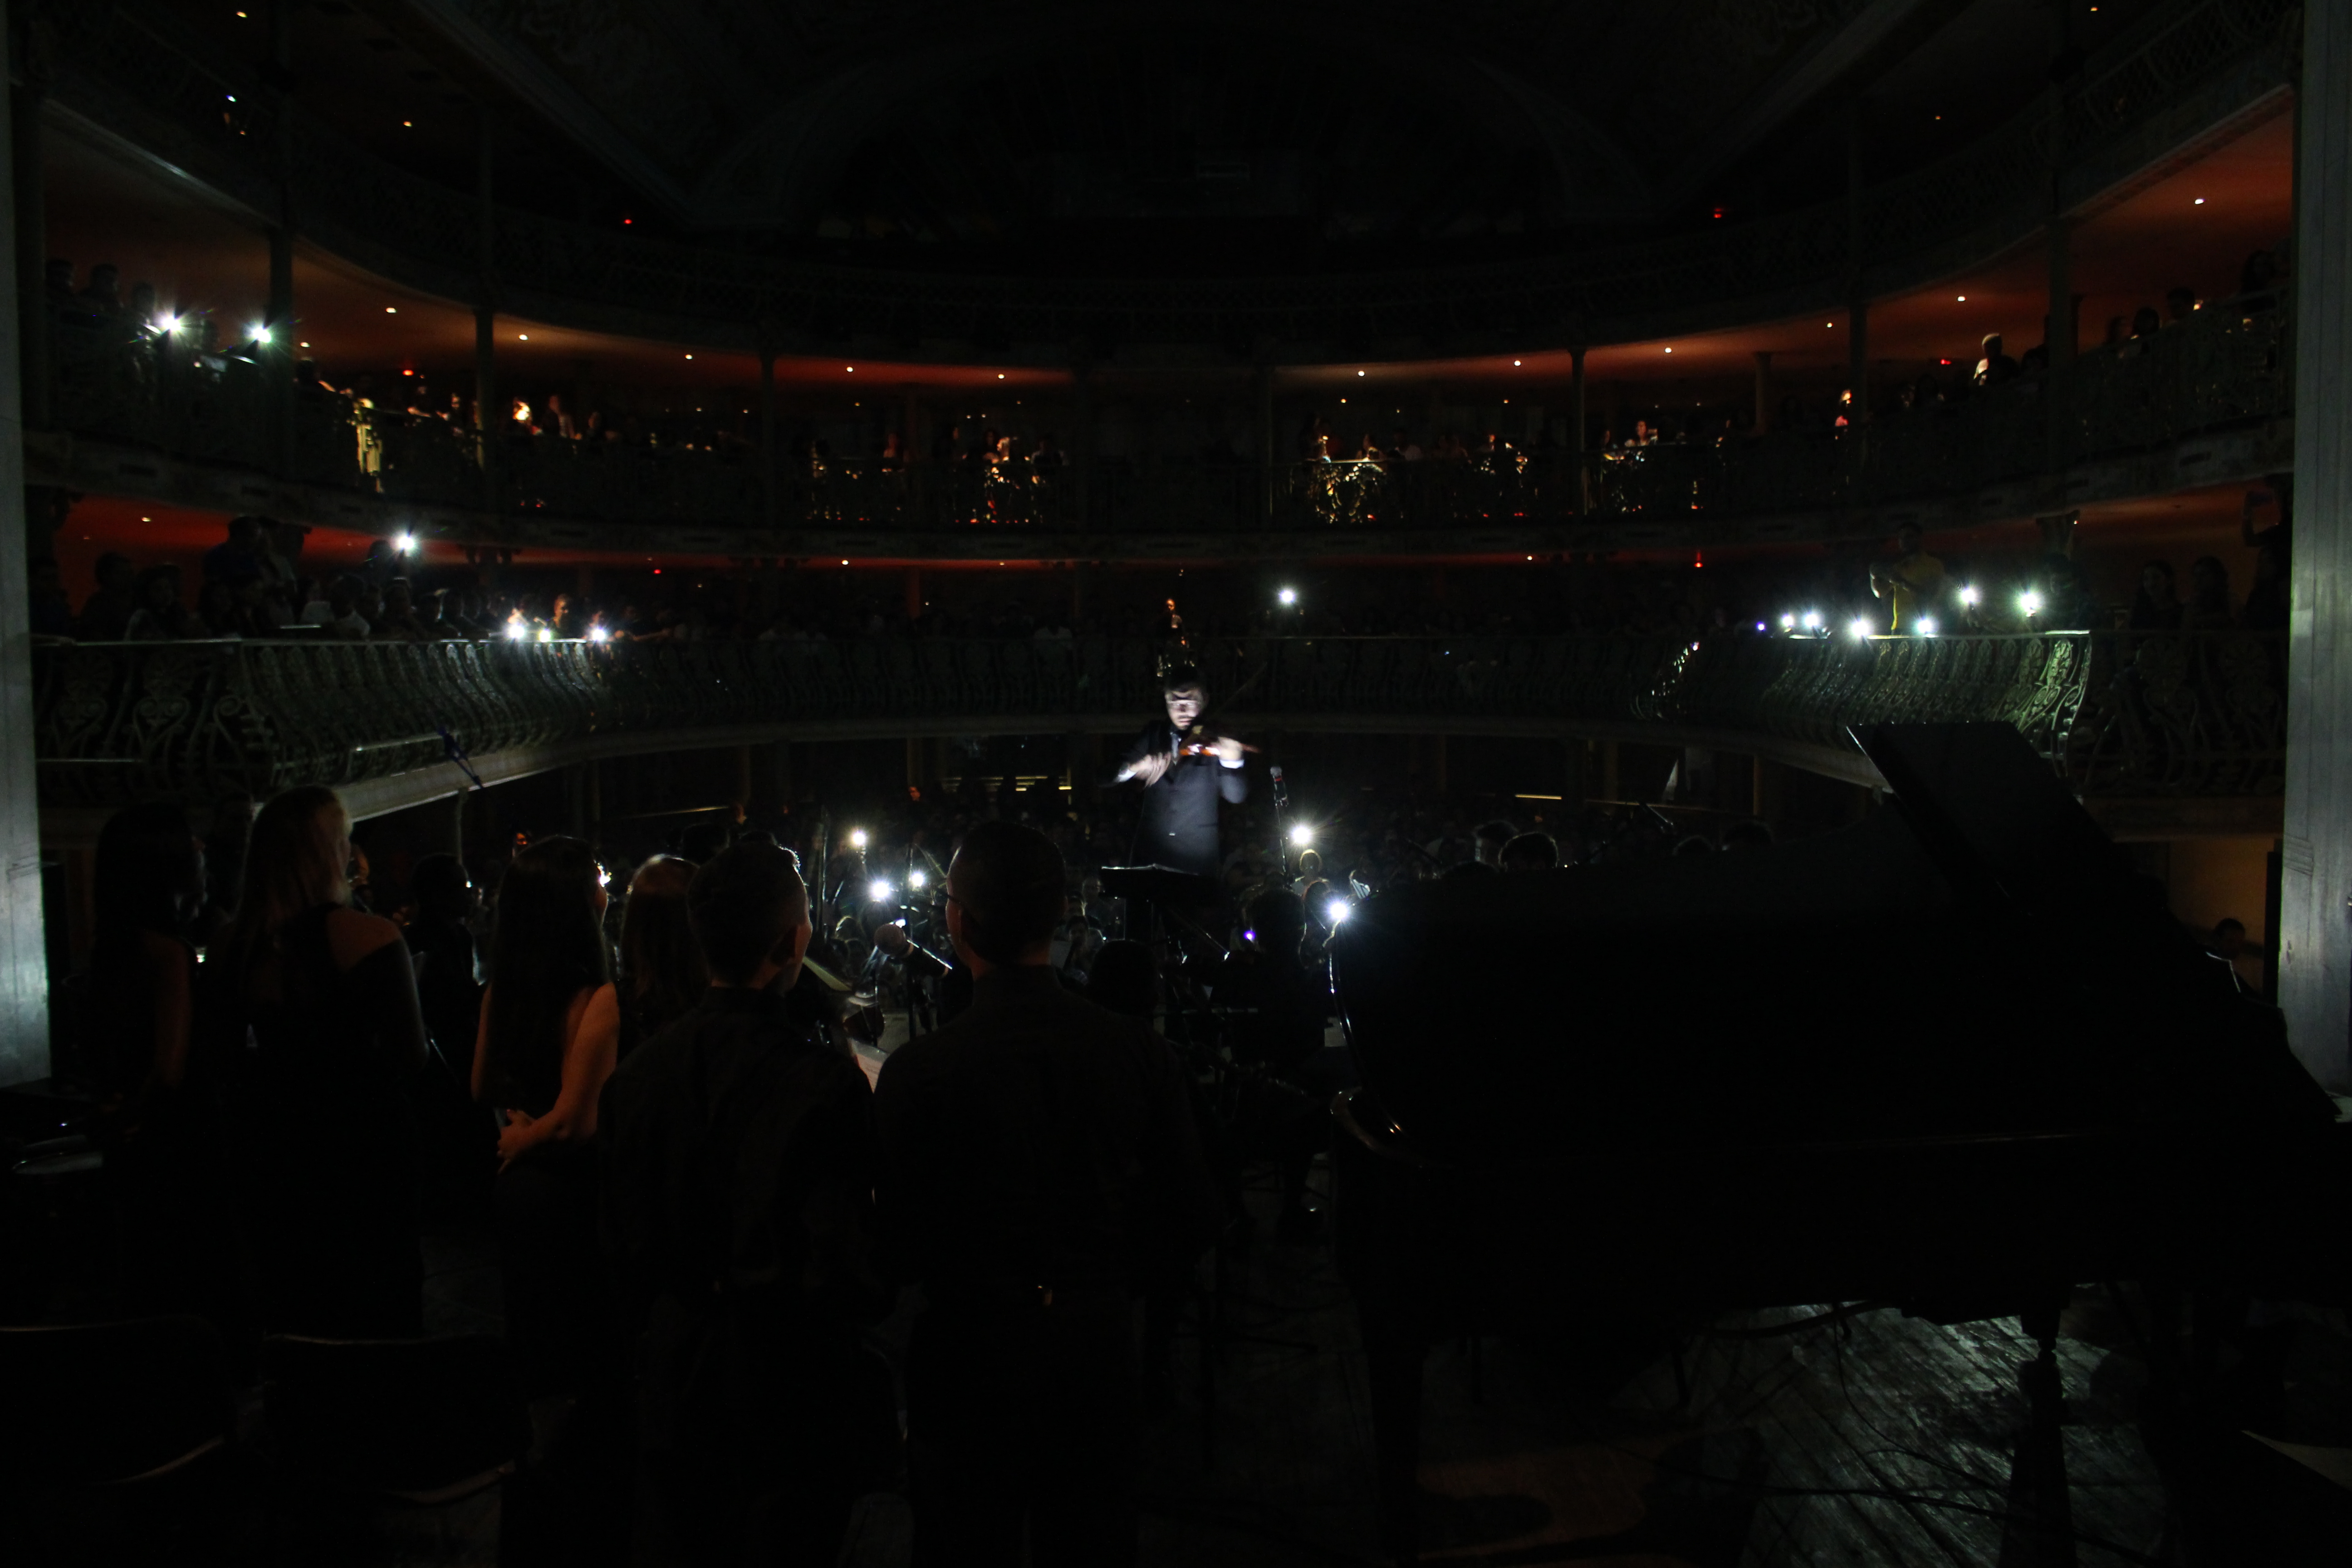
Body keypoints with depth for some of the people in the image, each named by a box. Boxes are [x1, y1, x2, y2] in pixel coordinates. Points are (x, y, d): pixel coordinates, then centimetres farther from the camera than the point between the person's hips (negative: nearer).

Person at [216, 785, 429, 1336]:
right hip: (364, 1147, -5)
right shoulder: (371, 938, -18)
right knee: (377, 1311, 10)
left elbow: (222, 1056, 7)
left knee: (291, 1316, 20)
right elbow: (411, 1057, -17)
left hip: (272, 1148, 5)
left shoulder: (237, 945, -3)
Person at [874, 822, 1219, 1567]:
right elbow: (1193, 1215, -2)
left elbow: (898, 1239, -11)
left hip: (966, 1361, -2)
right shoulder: (1138, 1051, -10)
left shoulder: (917, 1070, -19)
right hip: (1098, 1353, 3)